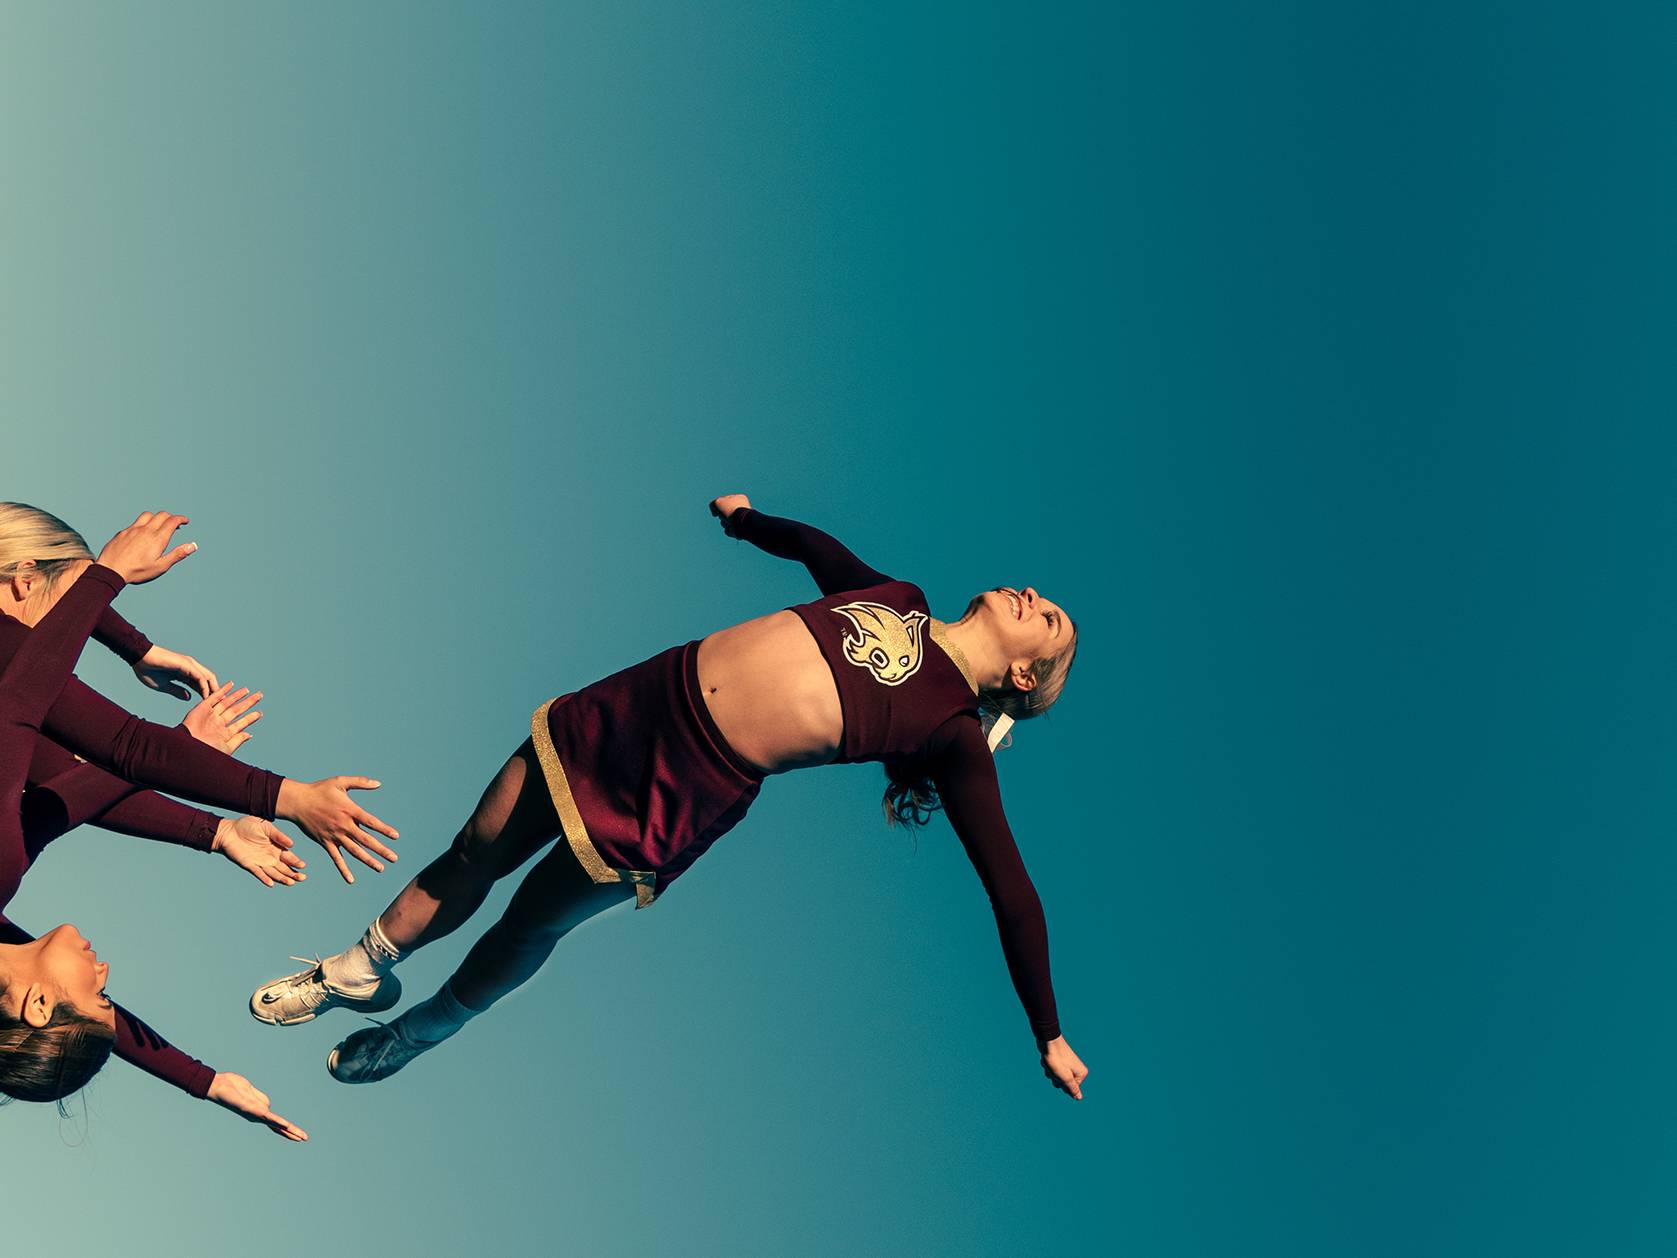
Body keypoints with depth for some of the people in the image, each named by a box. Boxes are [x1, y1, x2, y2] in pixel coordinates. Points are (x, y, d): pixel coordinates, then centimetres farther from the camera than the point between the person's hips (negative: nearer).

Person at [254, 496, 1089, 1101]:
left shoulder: (954, 729, -8)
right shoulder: (898, 599, 6)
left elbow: (1011, 889, -8)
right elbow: (816, 547, 28)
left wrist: (1049, 1036, -7)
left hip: (687, 789, -4)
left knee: (528, 927, 12)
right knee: (474, 855, 14)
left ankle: (420, 1032, 41)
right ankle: (358, 971, 39)